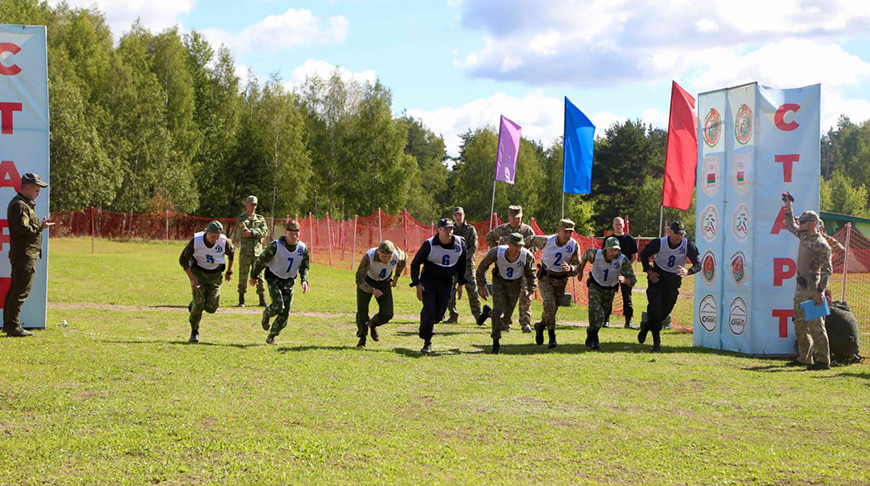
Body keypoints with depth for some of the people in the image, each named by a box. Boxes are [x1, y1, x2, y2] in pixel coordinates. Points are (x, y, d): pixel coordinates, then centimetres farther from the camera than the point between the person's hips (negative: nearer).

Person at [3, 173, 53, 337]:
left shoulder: (24, 204, 19)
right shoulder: (20, 205, -14)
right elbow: (22, 228, -24)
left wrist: (40, 224, 8)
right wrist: (41, 226, -14)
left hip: (20, 255, 11)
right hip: (25, 255, -11)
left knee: (14, 291, 14)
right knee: (21, 292, -9)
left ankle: (9, 325, 21)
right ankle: (13, 327, -9)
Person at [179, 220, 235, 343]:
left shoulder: (224, 242, -21)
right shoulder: (196, 241, -24)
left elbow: (231, 252, 4)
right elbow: (183, 260, -11)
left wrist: (229, 271, 13)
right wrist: (192, 278, -17)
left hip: (215, 274, 1)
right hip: (198, 272, -1)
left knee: (211, 308, -7)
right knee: (199, 303, -11)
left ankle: (195, 304, 27)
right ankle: (194, 332, 7)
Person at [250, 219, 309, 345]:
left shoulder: (302, 248, -6)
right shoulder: (275, 246, -19)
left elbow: (304, 267, 9)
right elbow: (260, 260, -7)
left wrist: (304, 280, -8)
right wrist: (254, 276, 2)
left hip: (289, 281, 4)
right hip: (274, 279, -4)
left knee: (285, 313, -1)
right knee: (278, 306, -23)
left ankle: (271, 337, 18)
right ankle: (266, 315, 14)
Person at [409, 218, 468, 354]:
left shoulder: (459, 243, -3)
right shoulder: (429, 244, -14)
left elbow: (461, 264, 13)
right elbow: (415, 264, -5)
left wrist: (460, 284, 12)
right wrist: (417, 284, -12)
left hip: (446, 282, 3)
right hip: (428, 280, -3)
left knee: (438, 315, -1)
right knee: (429, 310, -16)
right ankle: (427, 342, -3)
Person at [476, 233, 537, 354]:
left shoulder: (527, 256, -24)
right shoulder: (496, 252, -28)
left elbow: (530, 274, -3)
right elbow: (482, 267, -11)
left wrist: (530, 290, -10)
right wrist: (482, 287, -10)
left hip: (516, 284, 2)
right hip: (499, 282, -2)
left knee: (506, 316, 6)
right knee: (498, 312, -13)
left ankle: (488, 313, 40)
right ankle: (495, 342, 4)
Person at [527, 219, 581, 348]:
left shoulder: (574, 246, -12)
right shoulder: (546, 241, -17)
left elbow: (577, 266, -11)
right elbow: (530, 240, 1)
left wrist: (570, 269, -33)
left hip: (561, 280, 3)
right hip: (546, 278, -3)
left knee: (553, 308, 12)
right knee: (549, 305, -21)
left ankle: (541, 326, 42)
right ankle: (552, 337, -14)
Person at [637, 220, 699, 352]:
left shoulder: (688, 245, -14)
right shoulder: (659, 243, -15)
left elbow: (698, 265, -16)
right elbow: (643, 255, 1)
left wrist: (688, 271, -37)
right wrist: (649, 271, -10)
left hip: (674, 280, 2)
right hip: (657, 277, -2)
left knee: (665, 312, 8)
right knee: (655, 309, -12)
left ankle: (646, 326, 37)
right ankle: (656, 341, 1)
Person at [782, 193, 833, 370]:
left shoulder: (821, 244, -14)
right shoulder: (803, 236, 12)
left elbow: (827, 270, -17)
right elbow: (790, 225, 32)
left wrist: (820, 290, -23)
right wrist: (788, 207, 25)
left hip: (812, 289, -9)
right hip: (800, 288, 9)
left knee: (815, 326, -10)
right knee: (800, 326, 12)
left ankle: (823, 360, -7)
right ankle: (805, 358, 20)